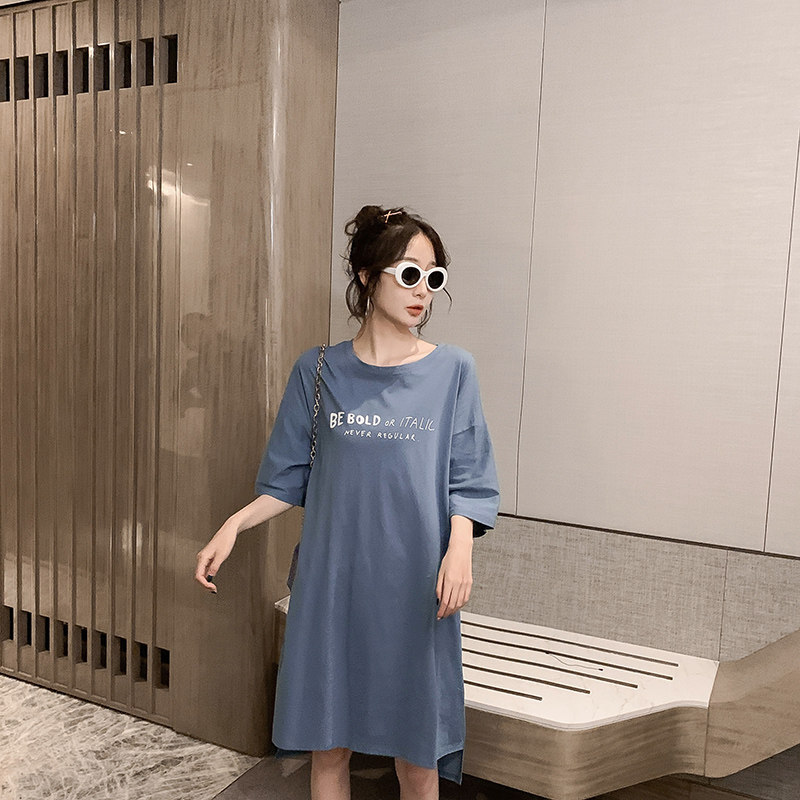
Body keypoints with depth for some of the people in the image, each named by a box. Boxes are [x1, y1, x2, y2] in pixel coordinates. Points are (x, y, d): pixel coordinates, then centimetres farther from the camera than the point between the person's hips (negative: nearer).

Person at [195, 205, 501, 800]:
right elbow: (290, 480, 7)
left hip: (415, 588, -1)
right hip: (333, 581, 1)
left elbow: (467, 483, 0)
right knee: (328, 743, 13)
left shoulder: (452, 370, -1)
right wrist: (233, 526, -7)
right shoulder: (319, 371, 1)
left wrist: (459, 549, -16)